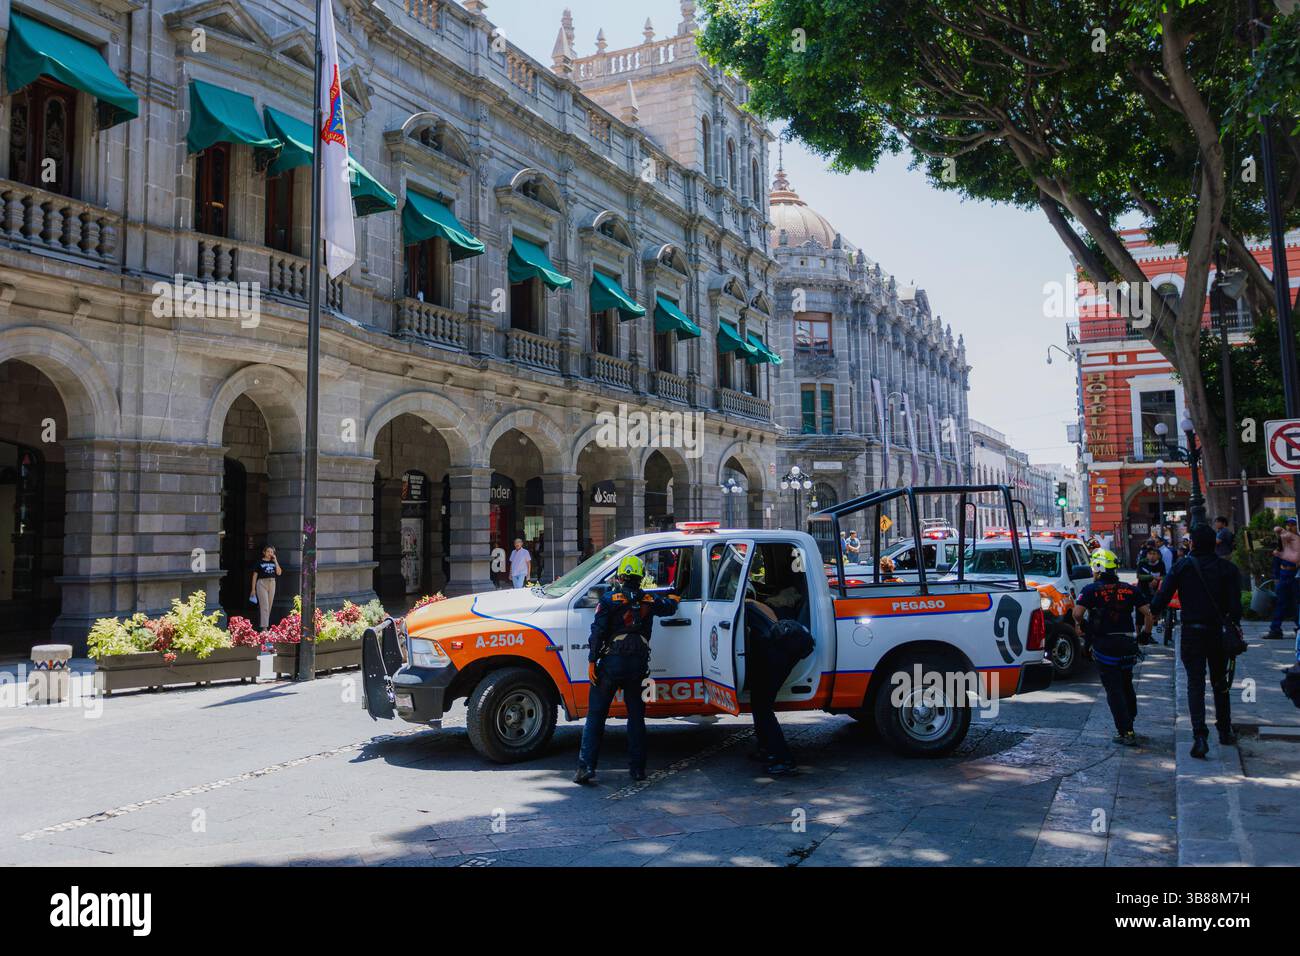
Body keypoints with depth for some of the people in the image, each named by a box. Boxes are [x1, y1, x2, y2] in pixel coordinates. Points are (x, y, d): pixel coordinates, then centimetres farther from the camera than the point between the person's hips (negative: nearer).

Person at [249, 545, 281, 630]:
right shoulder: (259, 562, -1)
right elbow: (255, 576, 2)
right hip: (262, 583, -5)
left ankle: (265, 624, 18)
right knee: (264, 606, -12)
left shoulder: (274, 562, 10)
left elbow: (278, 573, -2)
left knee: (269, 606, 9)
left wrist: (275, 561, -6)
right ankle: (264, 627, -16)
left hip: (272, 584, 5)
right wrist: (253, 589, -1)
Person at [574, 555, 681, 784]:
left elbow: (598, 632, -9)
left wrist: (592, 662, -7)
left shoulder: (610, 599, -2)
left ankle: (586, 766, -4)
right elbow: (670, 607, 29)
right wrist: (674, 595, 51)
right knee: (636, 716, 14)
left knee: (595, 715, 3)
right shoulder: (649, 601, 8)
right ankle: (638, 768, 14)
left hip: (612, 662, -3)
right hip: (639, 666, 3)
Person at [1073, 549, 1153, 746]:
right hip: (1128, 645, 4)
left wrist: (1080, 626, 1)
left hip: (1104, 646, -4)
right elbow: (1147, 613, 2)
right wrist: (1146, 632, 16)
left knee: (1114, 690, 0)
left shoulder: (1091, 590, -7)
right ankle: (1129, 725, 31)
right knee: (1127, 686, 21)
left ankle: (1125, 732, -4)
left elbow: (1077, 613, -19)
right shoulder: (1130, 590, 5)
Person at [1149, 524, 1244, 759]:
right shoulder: (1228, 568, -2)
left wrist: (1149, 614, 5)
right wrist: (1234, 627, 3)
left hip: (1191, 633, -2)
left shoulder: (1182, 566, -6)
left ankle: (1200, 736, -13)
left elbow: (1162, 599, -9)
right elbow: (1235, 606, -7)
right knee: (1220, 683, 19)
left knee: (1195, 684, -1)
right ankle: (1225, 731, 29)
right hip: (1218, 633, 2)